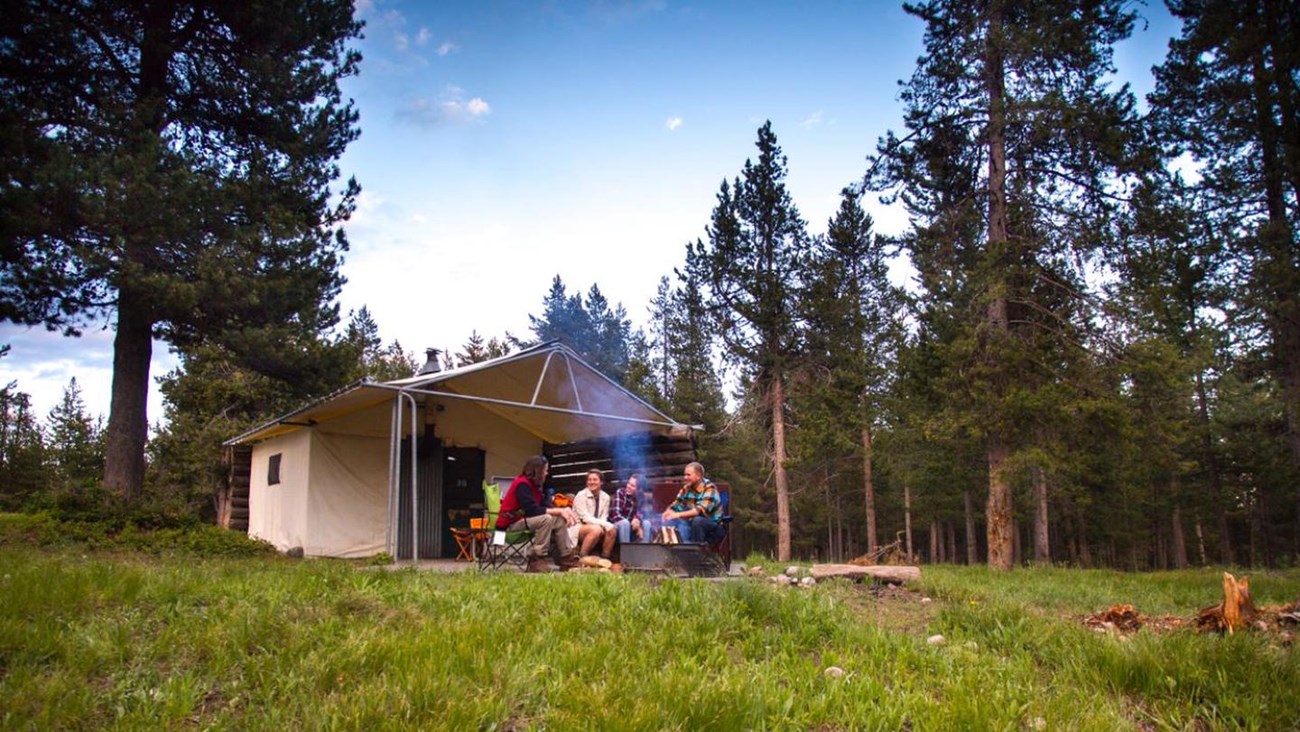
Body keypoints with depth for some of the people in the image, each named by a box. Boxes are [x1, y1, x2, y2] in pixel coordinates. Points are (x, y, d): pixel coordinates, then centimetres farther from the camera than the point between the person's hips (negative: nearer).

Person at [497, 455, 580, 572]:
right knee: (546, 519, -30)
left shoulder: (534, 485, 10)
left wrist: (563, 511, -13)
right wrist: (559, 511, -25)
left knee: (559, 520, 1)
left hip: (522, 520, 10)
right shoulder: (522, 484, -20)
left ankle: (567, 558, 1)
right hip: (510, 524, -10)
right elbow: (531, 510, -30)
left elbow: (545, 506, 6)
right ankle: (537, 561, -25)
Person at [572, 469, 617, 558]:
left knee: (612, 530, -22)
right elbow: (585, 518, -20)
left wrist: (605, 525, -24)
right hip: (578, 527, -5)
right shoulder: (581, 496, -14)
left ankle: (605, 557, -10)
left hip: (596, 527, 5)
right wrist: (606, 524, -28)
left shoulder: (605, 497, 2)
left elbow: (603, 518, 2)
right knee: (596, 529, -35)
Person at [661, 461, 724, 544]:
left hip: (714, 527, -5)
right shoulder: (686, 488, 5)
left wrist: (679, 515, -34)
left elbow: (700, 510, -26)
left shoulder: (709, 489, -14)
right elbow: (676, 505, 6)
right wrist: (668, 512, -18)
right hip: (693, 525, 5)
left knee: (697, 520, -37)